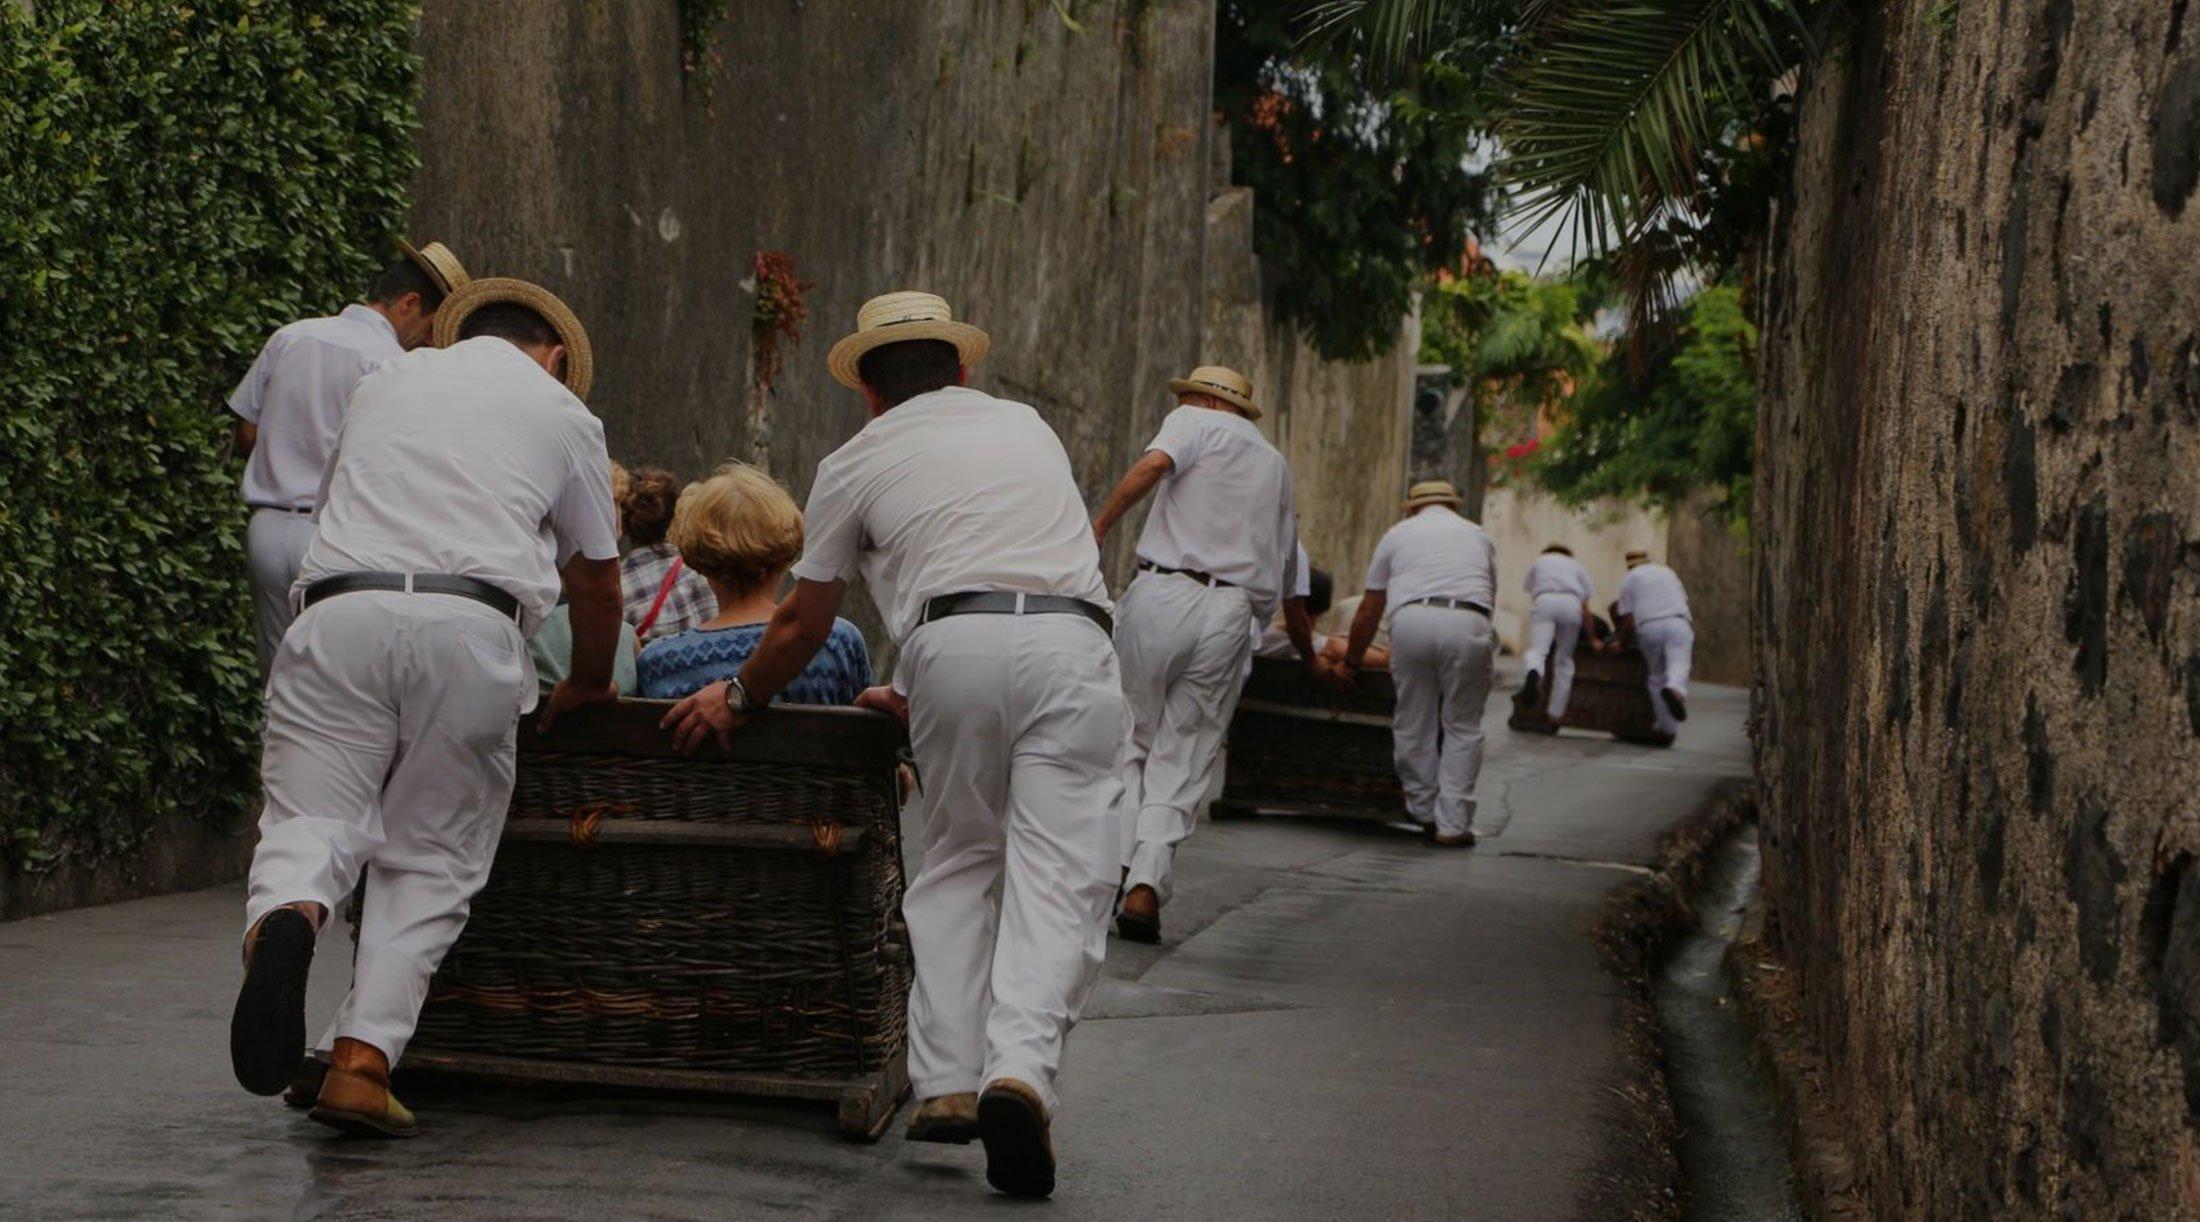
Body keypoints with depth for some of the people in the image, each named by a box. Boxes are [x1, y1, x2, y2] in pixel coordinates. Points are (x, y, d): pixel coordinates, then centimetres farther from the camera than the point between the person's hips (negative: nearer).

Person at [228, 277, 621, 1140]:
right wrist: (588, 688, 45)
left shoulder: (383, 383, 30)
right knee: (430, 857, 7)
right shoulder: (562, 413, 22)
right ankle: (363, 1061, -8)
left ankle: (283, 918, -36)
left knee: (311, 818, 0)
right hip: (471, 623, -1)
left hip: (338, 608, 2)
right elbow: (598, 584, 27)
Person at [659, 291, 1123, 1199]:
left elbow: (802, 623, 25)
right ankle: (1017, 1071, -24)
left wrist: (738, 699, 43)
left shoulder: (857, 463, 19)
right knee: (1056, 874, -4)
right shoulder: (1028, 428, 30)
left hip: (956, 645, -1)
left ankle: (945, 1083, 9)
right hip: (1072, 641, 1)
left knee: (958, 862, 16)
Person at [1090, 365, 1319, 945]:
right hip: (1230, 615, 4)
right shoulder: (1275, 464, 28)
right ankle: (1146, 885, -7)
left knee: (1126, 741, 7)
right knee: (1183, 756, 7)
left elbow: (1153, 464, -13)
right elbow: (1290, 585, 33)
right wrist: (1311, 657, 45)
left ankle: (1113, 862, -8)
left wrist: (1097, 527, -15)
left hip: (1162, 593, -4)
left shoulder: (1196, 423, 13)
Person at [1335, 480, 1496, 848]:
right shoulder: (1479, 536, 30)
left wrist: (1350, 663, 37)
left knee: (1413, 725, 13)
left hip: (1411, 622, 0)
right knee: (1462, 726, 8)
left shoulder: (1397, 535, 27)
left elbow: (1369, 611, 27)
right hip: (1467, 625, 0)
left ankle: (1424, 812, 22)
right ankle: (1453, 823, 5)